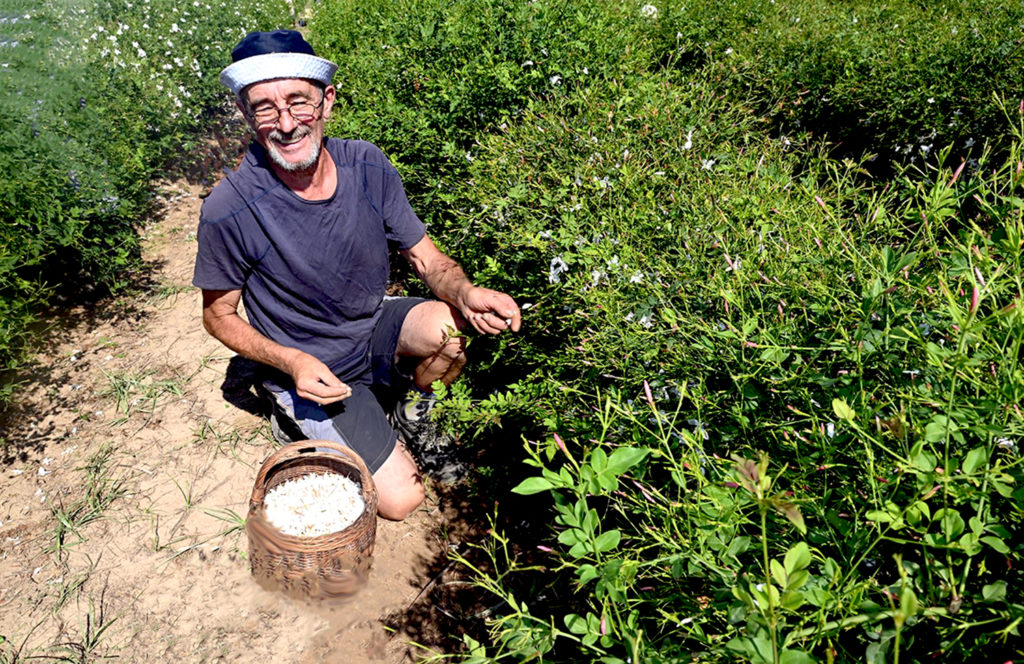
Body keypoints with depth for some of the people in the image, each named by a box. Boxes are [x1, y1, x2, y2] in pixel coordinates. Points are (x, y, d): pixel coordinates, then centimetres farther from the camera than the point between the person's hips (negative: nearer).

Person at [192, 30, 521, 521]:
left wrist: (464, 293, -29)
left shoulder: (368, 167, -12)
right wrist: (293, 362, -25)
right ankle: (301, 418, 13)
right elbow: (219, 316, -8)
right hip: (309, 368, -4)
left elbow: (426, 257, -5)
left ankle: (410, 419, 4)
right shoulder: (230, 211, -24)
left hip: (375, 333, 4)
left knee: (445, 323, -29)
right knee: (400, 499, -13)